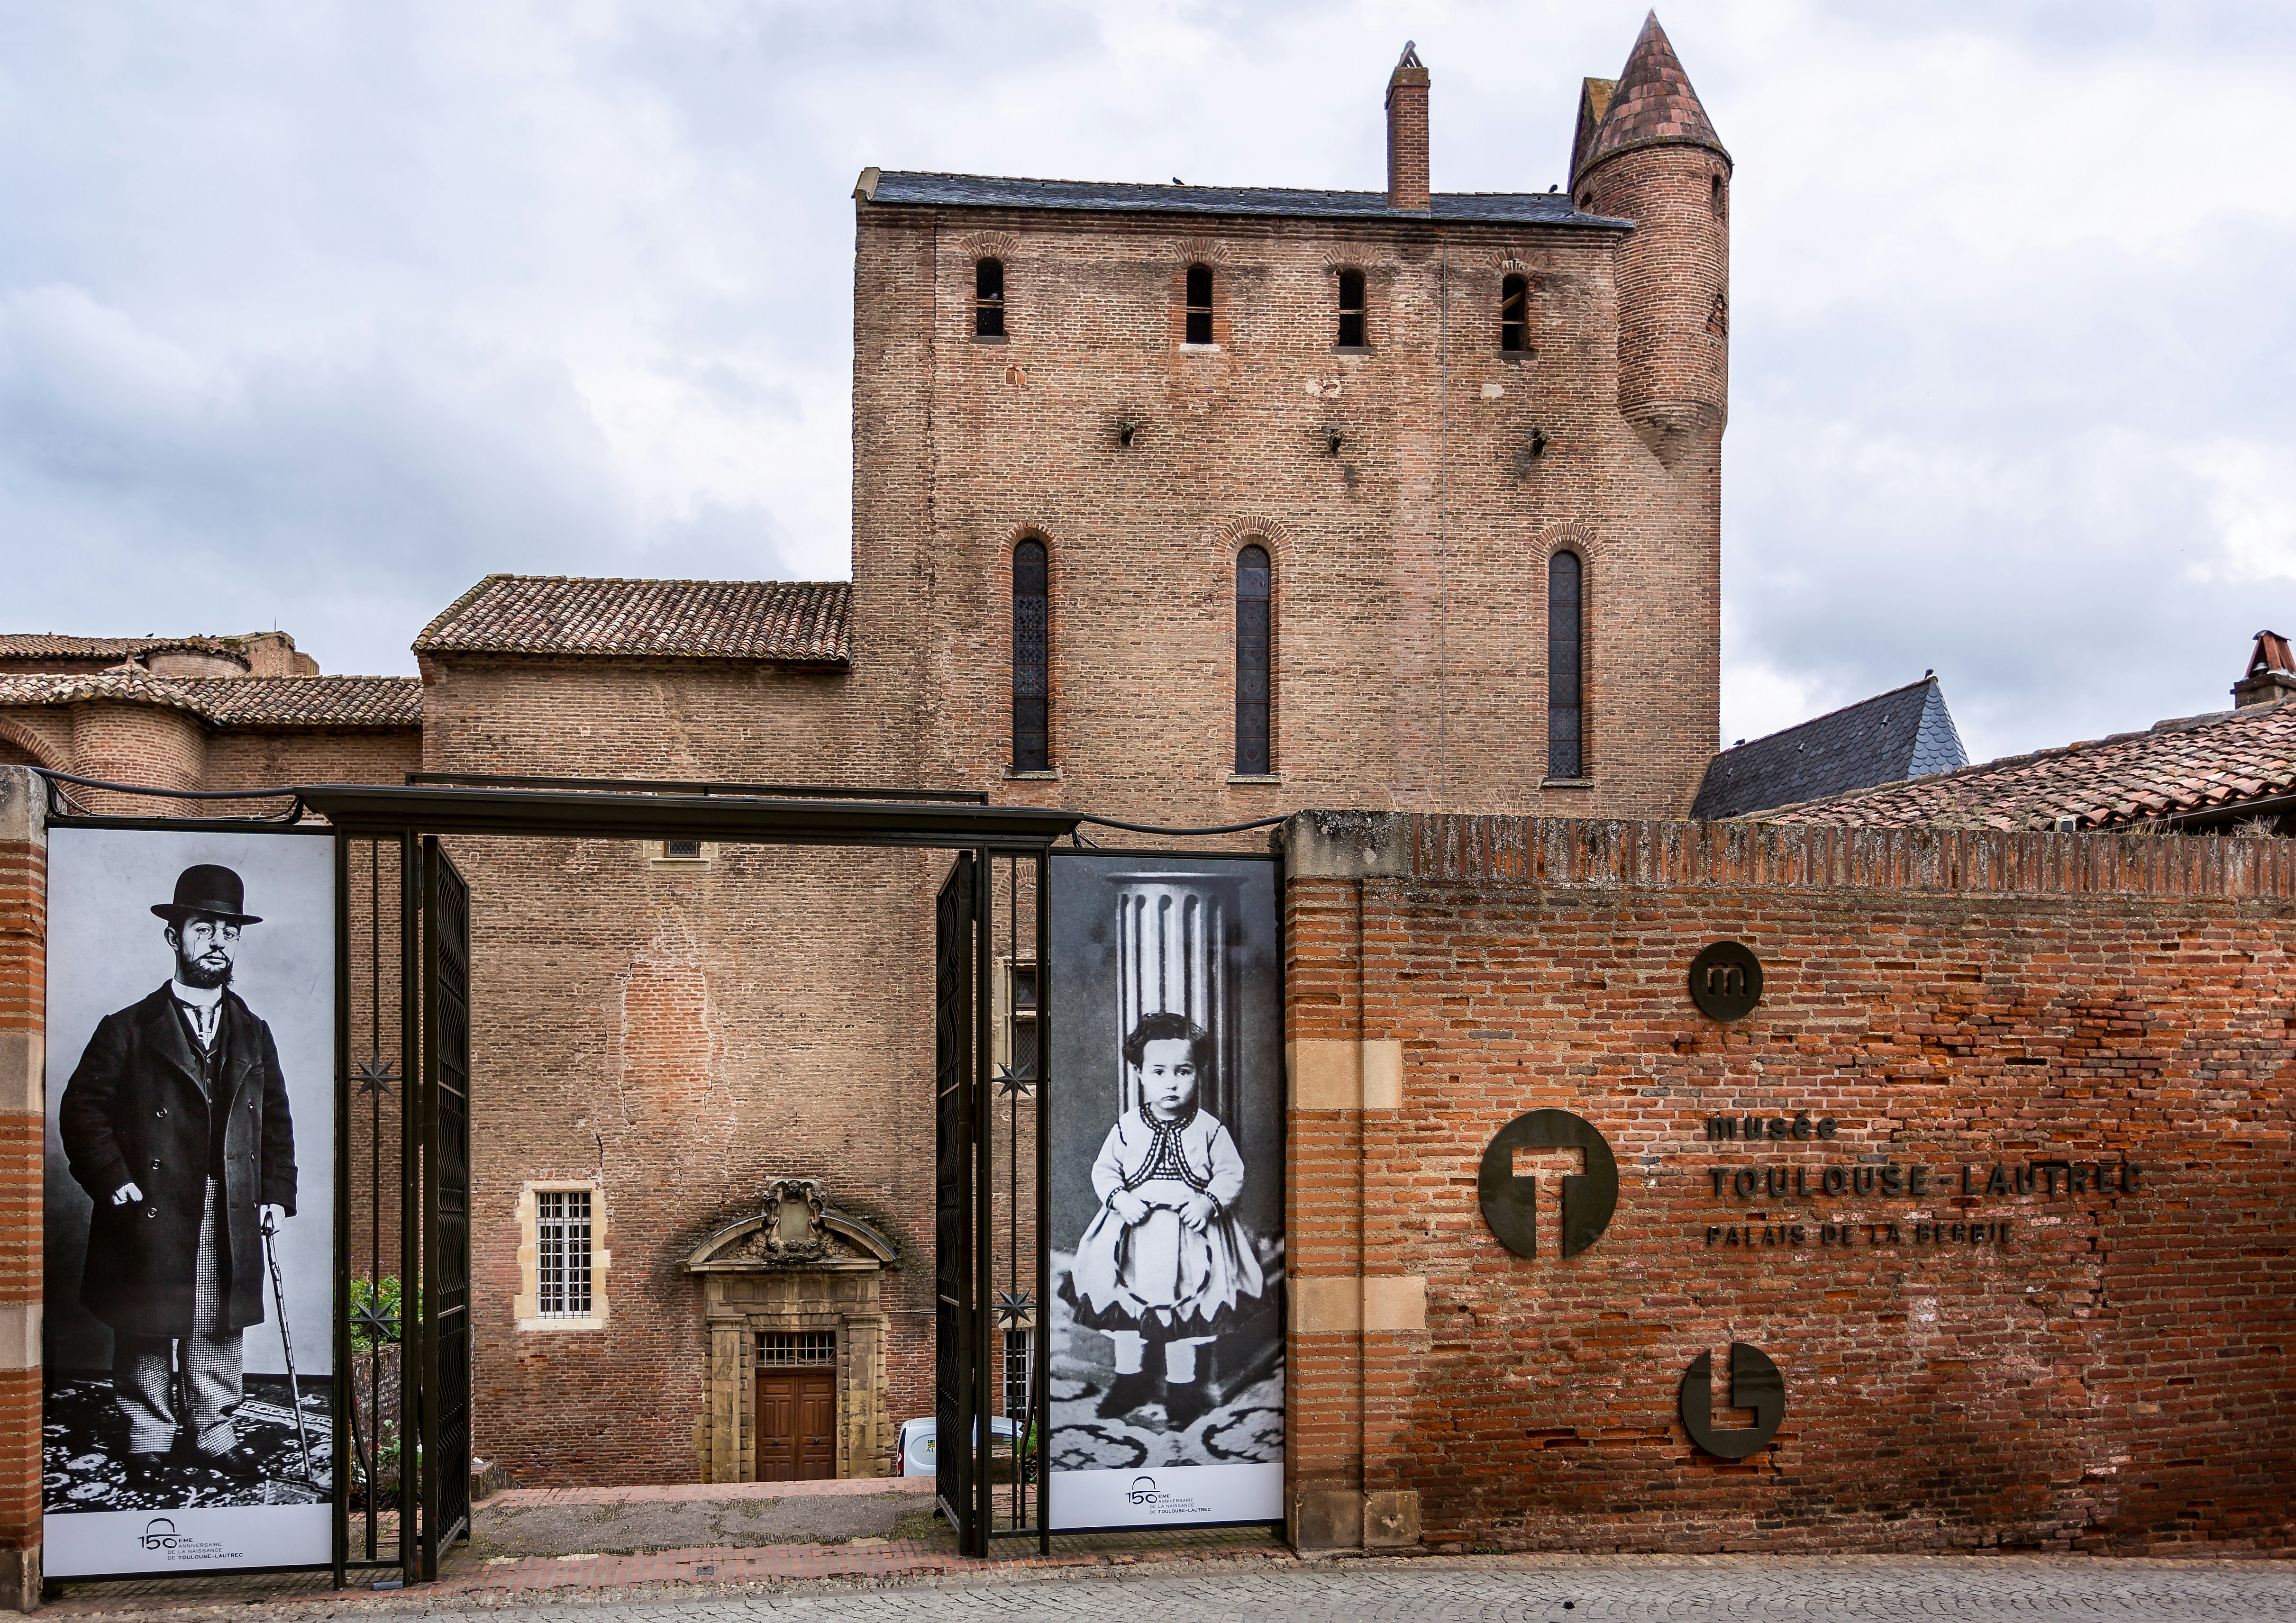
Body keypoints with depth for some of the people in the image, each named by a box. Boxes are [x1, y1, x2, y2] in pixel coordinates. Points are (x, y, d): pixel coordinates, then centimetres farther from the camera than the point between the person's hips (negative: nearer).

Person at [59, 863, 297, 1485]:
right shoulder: (128, 1031, 1)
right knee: (145, 1333, 6)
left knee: (219, 1333, 8)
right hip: (150, 1218, -3)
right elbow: (83, 1109, -3)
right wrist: (113, 1182, -13)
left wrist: (277, 1194, 6)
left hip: (230, 1223, 3)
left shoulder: (254, 1036, 12)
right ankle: (148, 1440, 21)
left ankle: (212, 1434, 22)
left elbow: (276, 1122, 14)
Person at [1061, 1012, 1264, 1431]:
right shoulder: (1126, 1127, -4)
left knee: (1184, 1308, 7)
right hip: (1133, 1236, 2)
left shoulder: (1209, 1129, -6)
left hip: (1190, 1234, -2)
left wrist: (1209, 1202, -19)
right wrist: (1120, 1199, -16)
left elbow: (1231, 1174, -2)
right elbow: (1104, 1170, 2)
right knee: (1124, 1305, 13)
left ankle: (1183, 1385, 25)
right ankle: (1131, 1377, 34)